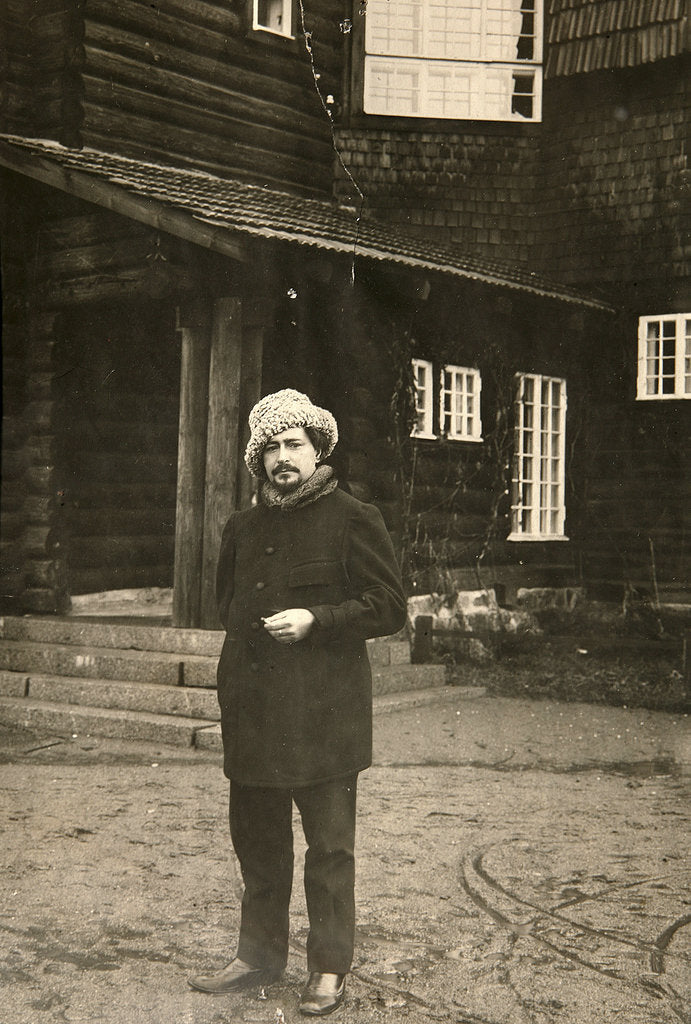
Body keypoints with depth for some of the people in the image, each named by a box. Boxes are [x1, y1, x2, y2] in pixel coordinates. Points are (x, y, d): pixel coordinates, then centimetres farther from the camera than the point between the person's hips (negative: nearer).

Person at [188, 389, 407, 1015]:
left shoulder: (353, 520, -2)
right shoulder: (244, 527, 16)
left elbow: (389, 608, -5)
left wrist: (315, 620, -14)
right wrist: (249, 636, 13)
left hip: (324, 710, -6)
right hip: (252, 708, 6)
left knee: (329, 846, 1)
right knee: (256, 838, 13)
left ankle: (329, 970, 12)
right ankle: (260, 956, 26)